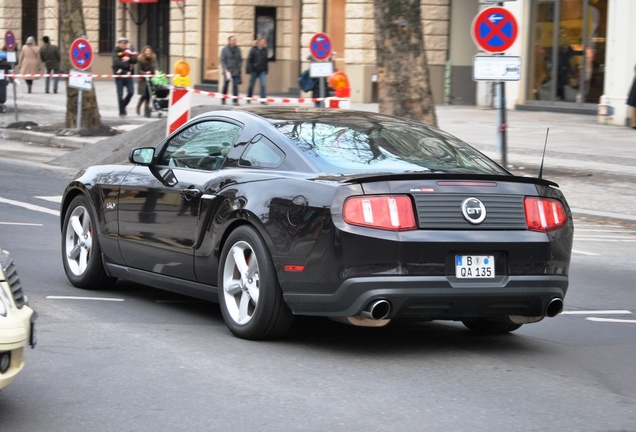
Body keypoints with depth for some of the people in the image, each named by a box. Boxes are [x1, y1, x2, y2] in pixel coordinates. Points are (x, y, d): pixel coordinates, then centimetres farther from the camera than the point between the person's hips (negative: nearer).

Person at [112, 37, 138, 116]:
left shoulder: (129, 51, 11)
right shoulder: (116, 53, -1)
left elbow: (135, 61, -1)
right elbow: (117, 63, -16)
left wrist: (129, 58, -20)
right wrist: (128, 66, -14)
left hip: (128, 75, 3)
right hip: (119, 75, -3)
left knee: (131, 92, -5)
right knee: (120, 95, -2)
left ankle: (124, 105, 20)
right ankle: (122, 111, 6)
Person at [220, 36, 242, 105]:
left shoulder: (238, 49, 7)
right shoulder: (224, 49, -2)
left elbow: (241, 59, 14)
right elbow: (222, 60, -4)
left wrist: (240, 67, -1)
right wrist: (226, 70, -12)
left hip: (236, 71, 2)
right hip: (227, 71, -2)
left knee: (235, 85, -6)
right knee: (226, 85, 9)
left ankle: (235, 100, -5)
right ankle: (223, 99, 24)